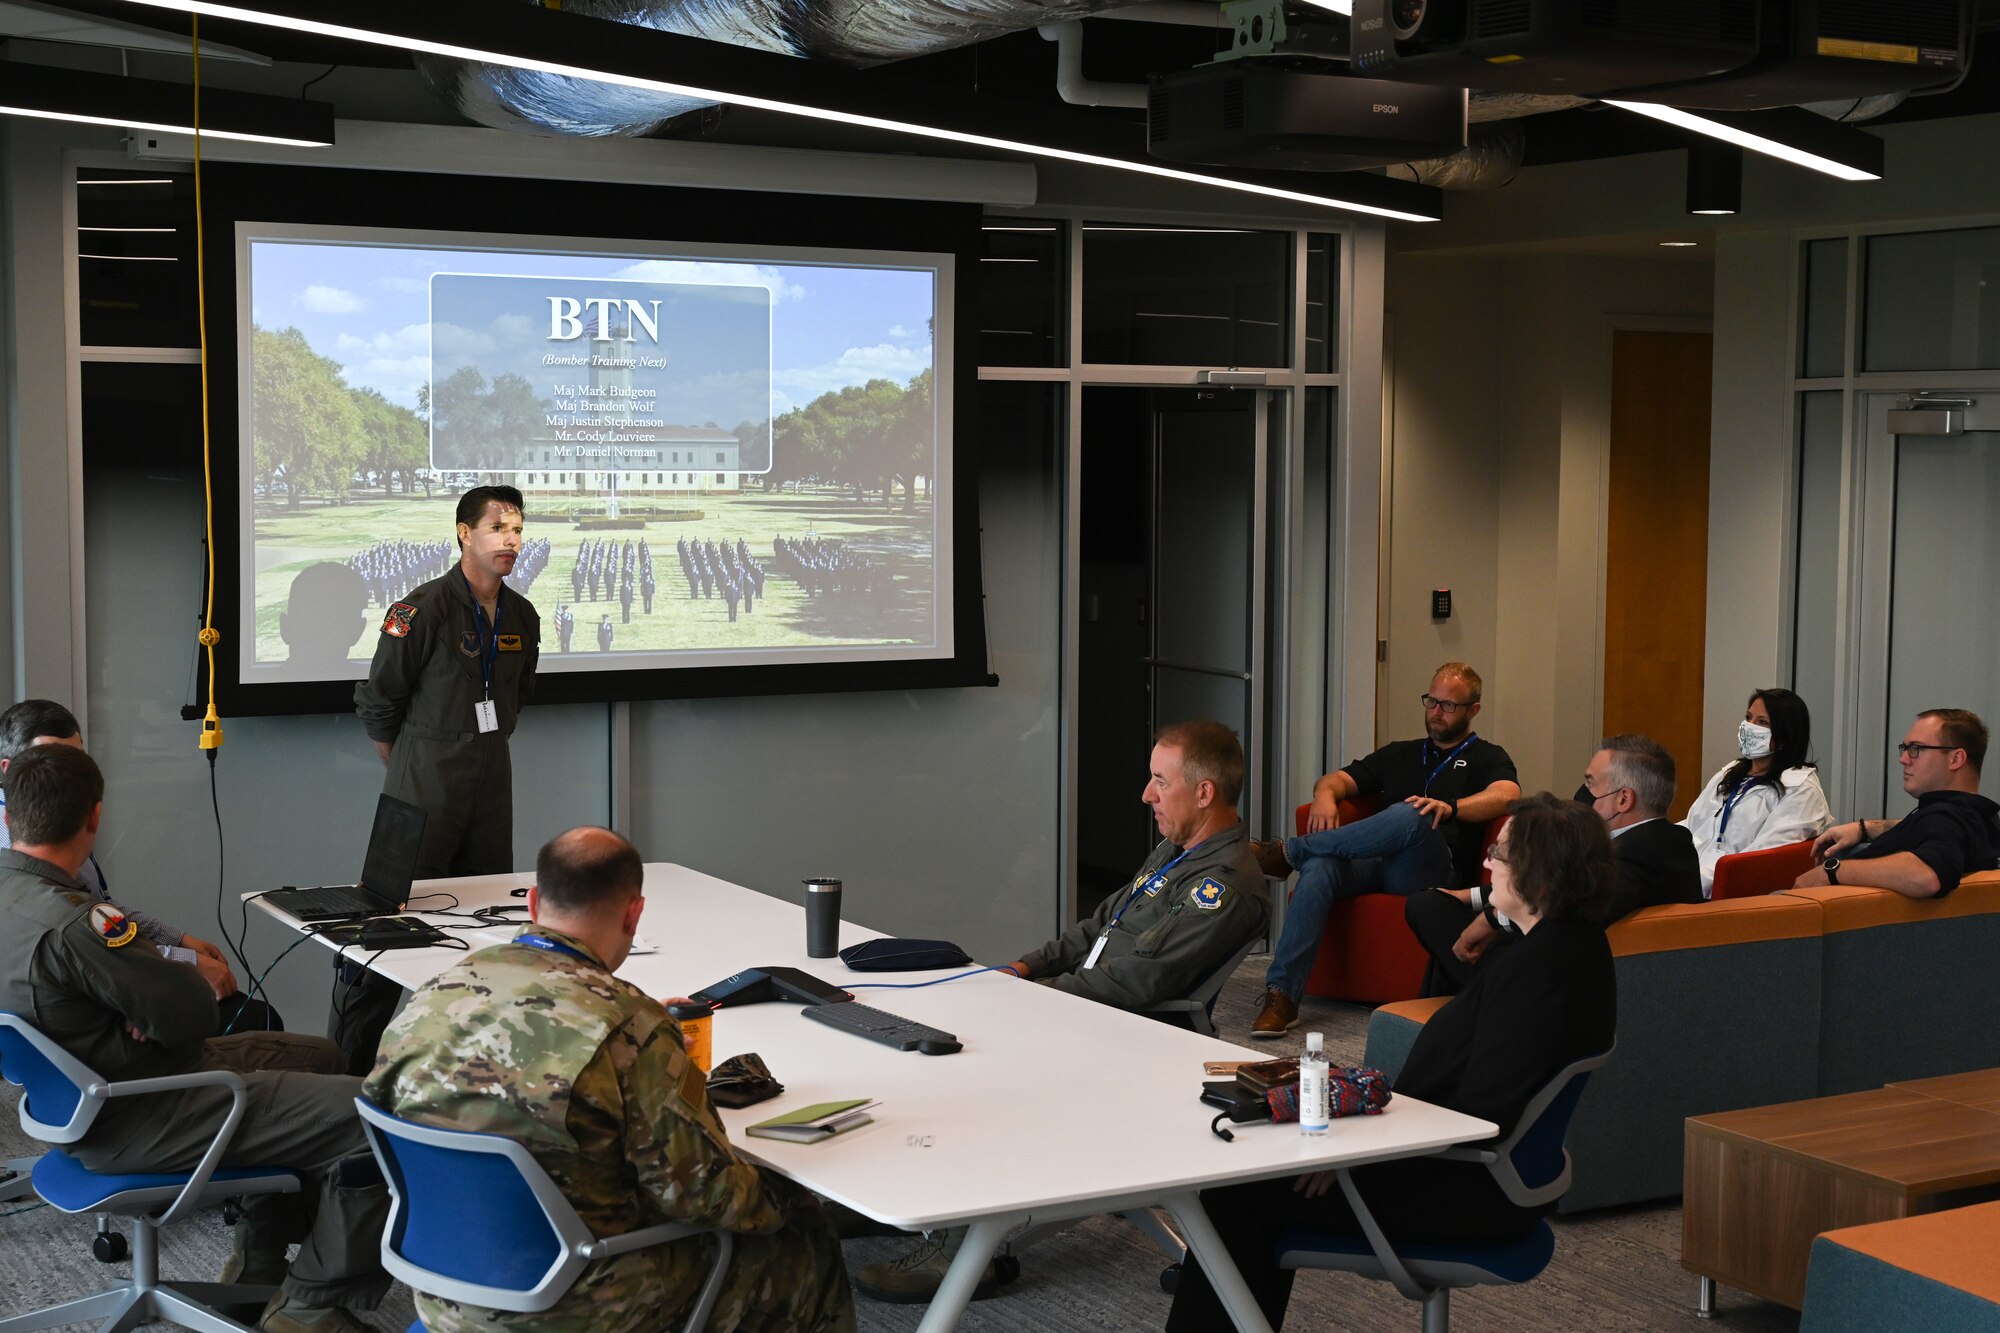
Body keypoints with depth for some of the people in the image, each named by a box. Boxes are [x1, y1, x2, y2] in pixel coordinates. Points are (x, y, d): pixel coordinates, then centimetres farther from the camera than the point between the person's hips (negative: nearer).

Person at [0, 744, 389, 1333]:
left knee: (318, 1056, 25)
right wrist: (202, 982, -3)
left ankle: (259, 1261, 32)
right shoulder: (70, 924, -30)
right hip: (134, 1124, -11)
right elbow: (190, 1016, -24)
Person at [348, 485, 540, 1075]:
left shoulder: (522, 617, 9)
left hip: (491, 783, 7)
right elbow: (378, 700, -4)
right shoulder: (425, 608, -12)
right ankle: (348, 1065, 0)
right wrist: (410, 772, 6)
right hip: (424, 786, -6)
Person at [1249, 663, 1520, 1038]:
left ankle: (1291, 852, -22)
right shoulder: (1400, 754, 31)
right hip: (1372, 864, 4)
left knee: (1411, 817, -37)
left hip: (1434, 871, -4)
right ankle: (1281, 996, -40)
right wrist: (1325, 794, -5)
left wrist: (1451, 807, -27)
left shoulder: (1486, 758, 16)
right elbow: (1338, 779, 23)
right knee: (1319, 867, -31)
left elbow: (1505, 795, -7)